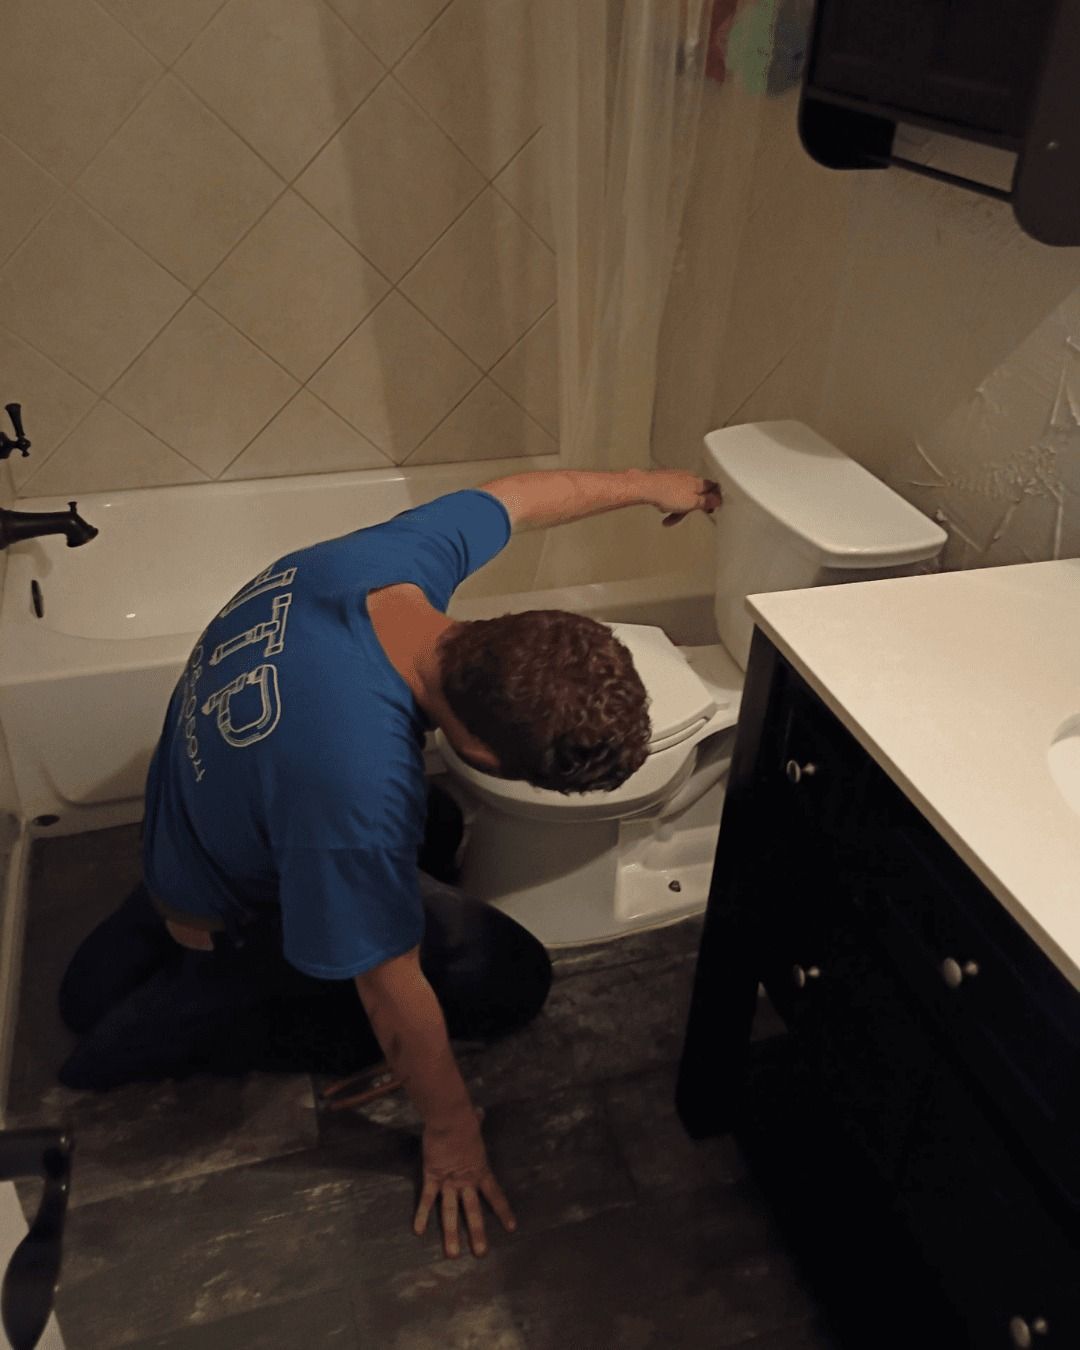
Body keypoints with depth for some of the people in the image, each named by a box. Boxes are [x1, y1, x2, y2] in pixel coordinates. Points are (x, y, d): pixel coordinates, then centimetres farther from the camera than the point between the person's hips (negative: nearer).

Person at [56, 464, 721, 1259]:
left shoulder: (404, 555, -27)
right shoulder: (360, 795, -44)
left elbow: (516, 495, -5)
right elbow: (393, 990, -27)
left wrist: (644, 486, 10)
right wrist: (451, 1128, -9)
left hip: (203, 793, 7)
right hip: (231, 915, -7)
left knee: (437, 831, 26)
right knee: (511, 981, -4)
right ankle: (178, 1026, 0)